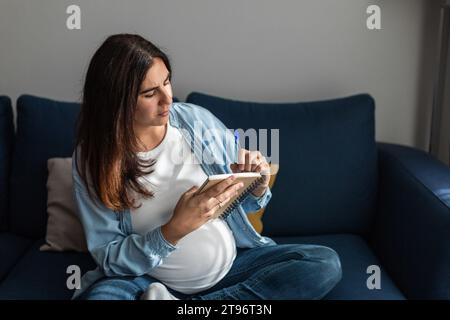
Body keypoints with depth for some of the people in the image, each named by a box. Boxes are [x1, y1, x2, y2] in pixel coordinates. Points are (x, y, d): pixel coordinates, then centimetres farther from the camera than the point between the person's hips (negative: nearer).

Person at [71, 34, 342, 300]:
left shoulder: (197, 120, -6)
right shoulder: (92, 157, -10)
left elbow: (245, 204, 7)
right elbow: (109, 258, -11)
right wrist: (175, 230, -27)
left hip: (231, 264, 4)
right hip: (150, 281, -3)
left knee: (326, 264, -16)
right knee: (98, 295, -34)